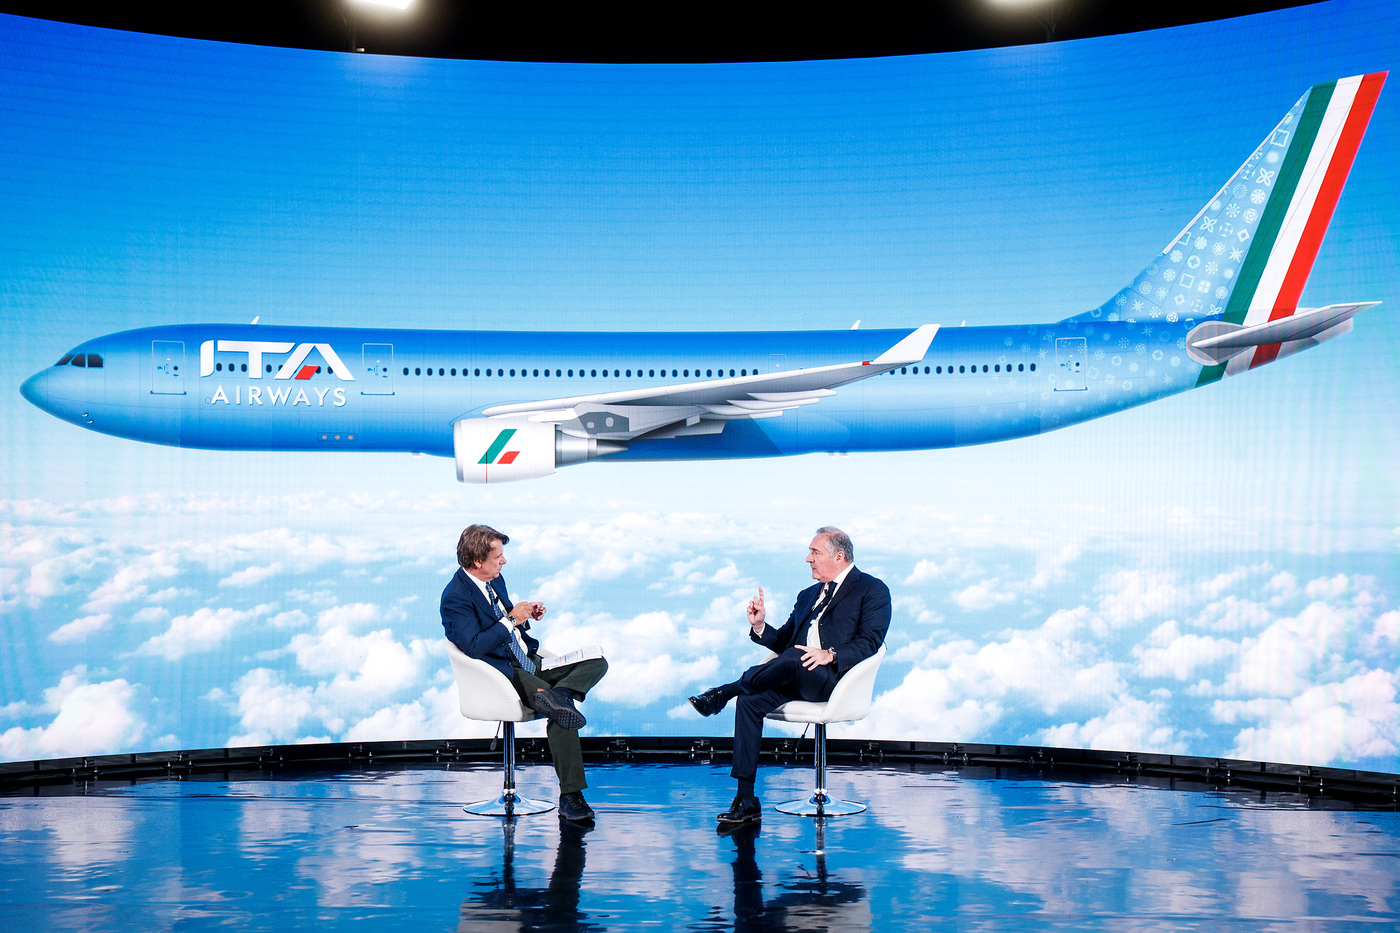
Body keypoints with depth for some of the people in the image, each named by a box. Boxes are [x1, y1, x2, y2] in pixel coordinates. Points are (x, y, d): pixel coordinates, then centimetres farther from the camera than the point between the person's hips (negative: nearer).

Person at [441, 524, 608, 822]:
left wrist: (527, 616, 2)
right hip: (502, 672, -10)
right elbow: (475, 646, -29)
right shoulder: (455, 597, -18)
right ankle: (570, 796, -29)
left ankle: (555, 695, -31)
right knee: (559, 710, -33)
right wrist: (512, 619, -25)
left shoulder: (495, 579, 11)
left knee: (597, 662, -6)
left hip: (528, 662, 10)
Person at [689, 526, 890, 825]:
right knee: (750, 702, -20)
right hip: (796, 677, 7)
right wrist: (760, 627, 2)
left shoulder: (873, 590, 4)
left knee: (793, 659, -36)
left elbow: (870, 641, -9)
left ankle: (722, 694, -15)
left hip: (834, 678, -7)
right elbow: (783, 641, 23)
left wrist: (829, 655, -24)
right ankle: (746, 800, -19)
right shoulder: (808, 595, 27)